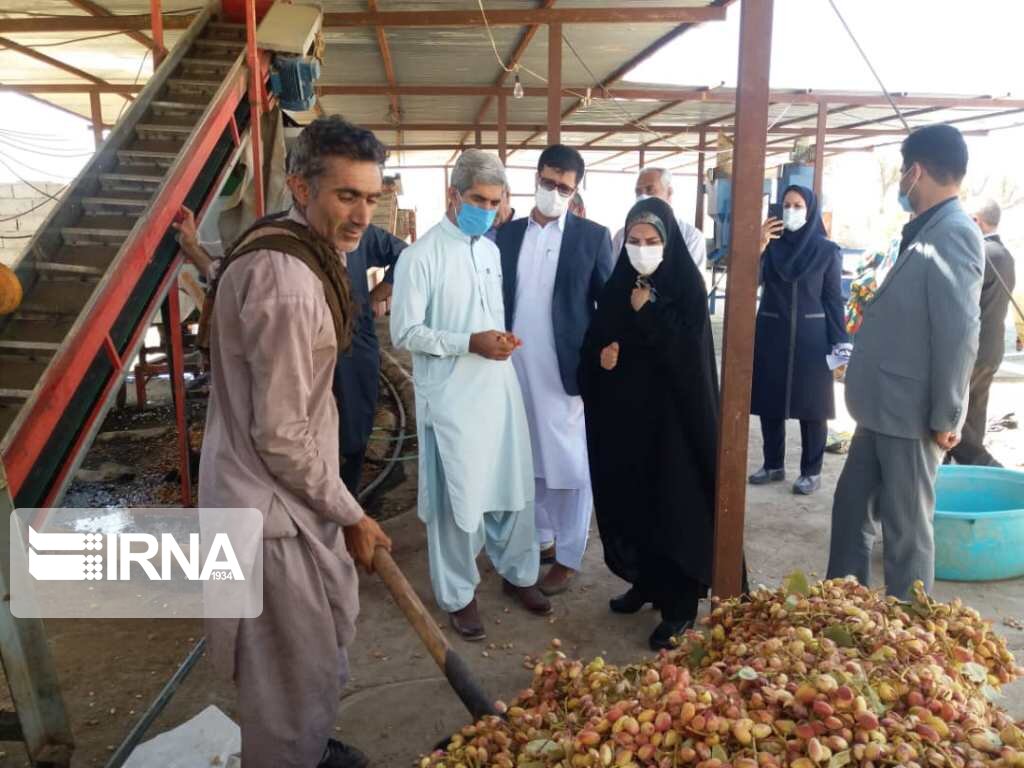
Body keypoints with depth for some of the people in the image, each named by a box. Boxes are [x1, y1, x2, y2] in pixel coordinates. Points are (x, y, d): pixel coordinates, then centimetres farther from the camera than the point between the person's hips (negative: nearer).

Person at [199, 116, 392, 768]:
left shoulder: (300, 250, 6)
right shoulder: (287, 283, -26)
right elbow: (281, 436, -23)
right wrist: (351, 516, -13)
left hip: (293, 487, 11)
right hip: (272, 505, -11)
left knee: (331, 635, 27)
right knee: (299, 669, 6)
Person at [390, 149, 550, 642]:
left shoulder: (492, 250, 10)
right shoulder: (421, 255, -12)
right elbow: (405, 332, -14)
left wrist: (503, 337, 1)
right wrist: (469, 343, -22)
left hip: (499, 387, 6)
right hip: (451, 395, -6)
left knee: (514, 485, 14)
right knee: (456, 497, 5)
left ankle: (518, 573, 35)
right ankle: (458, 595, 23)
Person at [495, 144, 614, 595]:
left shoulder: (593, 237, -1)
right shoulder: (507, 234, 8)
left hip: (567, 371, -3)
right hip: (516, 370, 4)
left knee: (570, 465, 4)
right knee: (529, 459, 15)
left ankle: (568, 557, 18)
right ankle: (540, 538, 33)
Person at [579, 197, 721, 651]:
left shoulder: (687, 285, -8)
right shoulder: (619, 285, 7)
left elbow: (686, 350, -18)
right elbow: (593, 340, 12)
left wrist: (647, 310, -16)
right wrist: (601, 354, -9)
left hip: (672, 412, -5)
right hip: (624, 411, 6)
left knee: (673, 505, 0)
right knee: (631, 499, 12)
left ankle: (679, 604, 12)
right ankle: (645, 581, 31)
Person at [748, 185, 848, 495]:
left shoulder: (827, 251, -2)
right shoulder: (771, 244, 4)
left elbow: (834, 299, -1)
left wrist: (840, 342, -7)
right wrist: (758, 246, -22)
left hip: (810, 336, -3)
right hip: (771, 333, 3)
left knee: (811, 406, 3)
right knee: (768, 402, 7)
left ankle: (812, 472, 14)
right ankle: (773, 465, 21)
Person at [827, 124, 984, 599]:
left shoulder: (955, 234, -17)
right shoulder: (926, 232, 13)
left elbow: (959, 333, -22)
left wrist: (945, 418, -18)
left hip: (912, 414, -9)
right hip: (884, 407, 9)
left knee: (906, 528, 3)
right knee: (852, 506, 17)